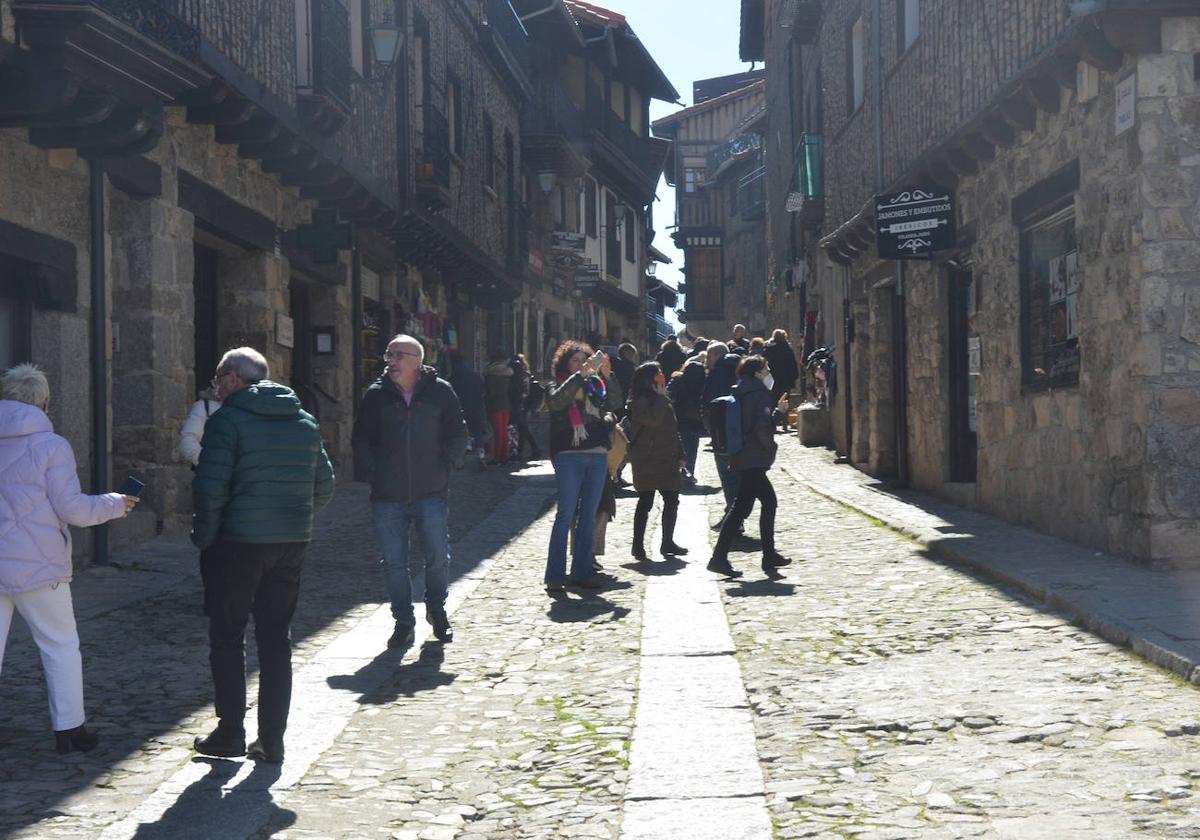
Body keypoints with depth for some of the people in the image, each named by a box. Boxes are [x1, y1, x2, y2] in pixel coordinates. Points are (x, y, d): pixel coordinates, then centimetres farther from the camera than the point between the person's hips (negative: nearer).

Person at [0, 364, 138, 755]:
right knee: (61, 647, 9)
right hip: (37, 568, -4)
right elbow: (72, 508, -10)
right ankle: (69, 729, 13)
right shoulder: (50, 445, -9)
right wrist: (116, 504, 5)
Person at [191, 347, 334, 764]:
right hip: (292, 544, 5)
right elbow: (324, 484, 13)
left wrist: (203, 537, -4)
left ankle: (230, 733, 11)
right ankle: (272, 740, 11)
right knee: (276, 640, 10)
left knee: (227, 638, 9)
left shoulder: (227, 420, -9)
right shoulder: (306, 422, 10)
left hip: (238, 543, -5)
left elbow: (210, 488, -15)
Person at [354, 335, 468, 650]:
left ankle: (437, 610, 27)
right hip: (388, 497, 1)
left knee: (438, 558, 3)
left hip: (431, 493, -1)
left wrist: (445, 467, 0)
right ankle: (404, 622, 16)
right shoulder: (376, 395, 3)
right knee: (394, 563, 4)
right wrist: (372, 475, -2)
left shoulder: (440, 392, 1)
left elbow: (457, 434, 9)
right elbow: (361, 441, 8)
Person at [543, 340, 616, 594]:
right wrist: (580, 374, -27)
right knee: (566, 514, -7)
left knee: (588, 516, 9)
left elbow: (609, 408, 25)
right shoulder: (559, 387, 2)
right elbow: (556, 402, -21)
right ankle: (555, 576, -4)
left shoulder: (596, 384, 15)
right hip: (569, 456, -5)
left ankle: (582, 571, 16)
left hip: (598, 455, 5)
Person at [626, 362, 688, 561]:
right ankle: (638, 545, 3)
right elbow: (653, 419, -31)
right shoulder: (640, 402, -11)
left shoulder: (662, 401, 17)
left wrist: (679, 454, 19)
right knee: (645, 502, -4)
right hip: (647, 461, -8)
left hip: (667, 460, 8)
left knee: (672, 500, 8)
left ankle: (668, 543, 18)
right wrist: (660, 396, -20)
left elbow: (673, 429, 22)